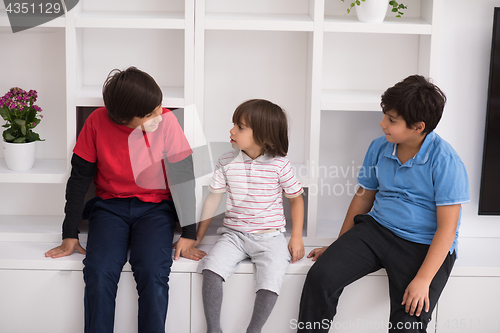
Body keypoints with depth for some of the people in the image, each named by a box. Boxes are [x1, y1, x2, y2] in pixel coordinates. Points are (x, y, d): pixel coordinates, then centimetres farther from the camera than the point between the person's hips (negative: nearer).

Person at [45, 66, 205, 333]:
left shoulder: (166, 121, -12)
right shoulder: (97, 122, -10)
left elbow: (183, 178, -6)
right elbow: (79, 179, -1)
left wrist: (188, 235, -8)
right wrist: (70, 236, -2)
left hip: (155, 207, -1)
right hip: (109, 207, 1)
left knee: (152, 273, -27)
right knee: (98, 272, -25)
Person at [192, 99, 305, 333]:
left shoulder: (279, 165, -7)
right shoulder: (226, 162, 0)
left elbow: (296, 199, 5)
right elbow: (213, 199, 9)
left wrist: (296, 238, -1)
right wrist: (197, 236, 10)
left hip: (270, 237, -2)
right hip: (234, 234, 2)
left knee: (270, 283, -25)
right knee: (211, 269, -24)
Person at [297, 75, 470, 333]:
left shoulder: (445, 161, -14)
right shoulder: (379, 148, 4)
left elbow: (447, 228, -16)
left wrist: (423, 280, -22)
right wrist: (341, 247, 18)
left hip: (424, 246, -4)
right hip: (376, 229, 5)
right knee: (320, 277, -17)